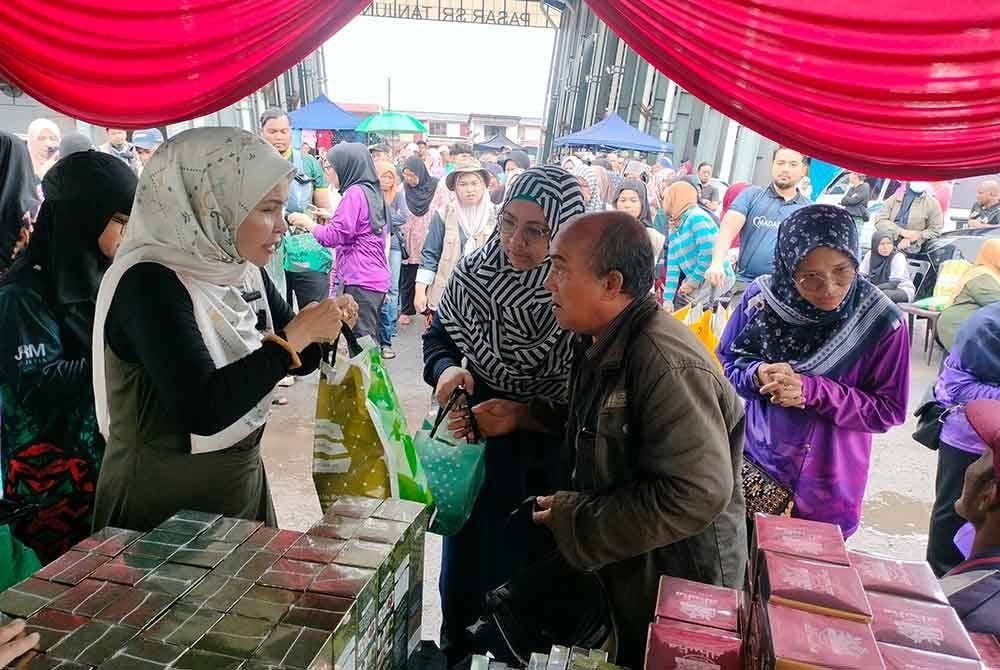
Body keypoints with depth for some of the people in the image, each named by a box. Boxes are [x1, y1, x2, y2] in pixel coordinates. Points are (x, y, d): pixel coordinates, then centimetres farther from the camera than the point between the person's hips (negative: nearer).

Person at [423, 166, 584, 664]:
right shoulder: (474, 271, -10)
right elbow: (439, 335, 5)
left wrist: (525, 414, -27)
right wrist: (446, 370, -15)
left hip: (543, 467, -3)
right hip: (472, 450, 4)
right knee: (463, 562, 24)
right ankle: (454, 653, 53)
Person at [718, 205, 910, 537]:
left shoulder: (881, 322, -17)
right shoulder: (760, 298, -13)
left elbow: (889, 410, -10)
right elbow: (723, 365, -1)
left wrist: (813, 390, -24)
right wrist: (758, 374, -23)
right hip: (750, 465, 1)